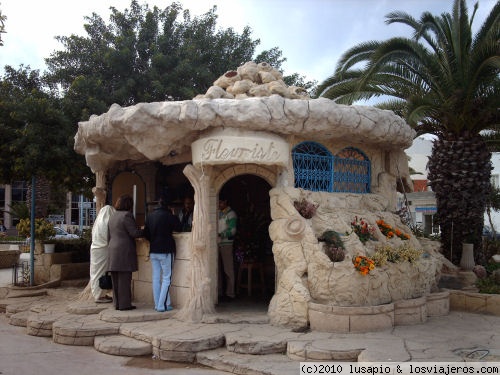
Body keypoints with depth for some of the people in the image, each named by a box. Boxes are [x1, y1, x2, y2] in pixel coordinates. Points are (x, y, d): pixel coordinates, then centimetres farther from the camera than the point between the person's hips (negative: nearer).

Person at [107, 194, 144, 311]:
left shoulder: (112, 216, 17)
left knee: (116, 280, 11)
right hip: (124, 251, -8)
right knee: (124, 279, -4)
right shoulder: (126, 215, -11)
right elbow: (134, 233, -15)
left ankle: (117, 303, 16)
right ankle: (124, 304, -1)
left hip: (112, 250, 8)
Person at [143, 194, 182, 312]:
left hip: (153, 251, 6)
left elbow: (146, 234, 9)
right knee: (166, 279, 0)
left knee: (156, 278, 11)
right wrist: (174, 216, 9)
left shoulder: (150, 216, 6)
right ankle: (163, 305, -4)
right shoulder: (169, 216, -12)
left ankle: (157, 304, 12)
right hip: (166, 250, -6)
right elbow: (178, 228, 0)